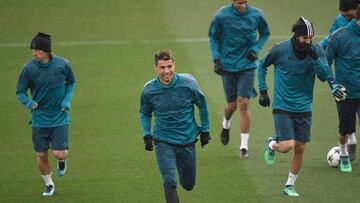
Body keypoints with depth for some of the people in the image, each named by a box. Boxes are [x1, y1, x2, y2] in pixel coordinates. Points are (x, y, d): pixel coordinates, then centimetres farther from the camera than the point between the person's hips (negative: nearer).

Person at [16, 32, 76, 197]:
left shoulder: (62, 65, -11)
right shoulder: (29, 69, -12)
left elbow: (71, 83, 9)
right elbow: (20, 92, -2)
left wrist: (67, 100, -6)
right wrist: (29, 103, -23)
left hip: (60, 118, -1)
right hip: (39, 119, 1)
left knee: (59, 154, -11)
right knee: (41, 155, 5)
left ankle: (61, 160, 28)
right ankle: (48, 185, 30)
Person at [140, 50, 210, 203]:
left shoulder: (188, 84, -13)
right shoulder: (149, 90, -11)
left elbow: (202, 106, 5)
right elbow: (145, 114, 9)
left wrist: (205, 131, 7)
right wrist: (147, 135, -3)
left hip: (187, 141, 1)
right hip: (163, 143, -1)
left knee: (188, 185, 16)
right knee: (169, 182, -20)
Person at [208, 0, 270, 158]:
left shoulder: (256, 15, -6)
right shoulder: (221, 16, -9)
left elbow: (265, 34, 11)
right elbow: (213, 36, 5)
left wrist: (256, 49, -6)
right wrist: (216, 60, -4)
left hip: (247, 66, 0)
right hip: (227, 66, 0)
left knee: (243, 103, -10)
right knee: (232, 105, 6)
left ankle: (244, 146, -3)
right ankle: (226, 125, 43)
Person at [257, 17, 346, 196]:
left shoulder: (316, 50, -6)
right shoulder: (280, 50, -12)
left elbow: (324, 76, -13)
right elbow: (262, 66, 5)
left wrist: (315, 58, -28)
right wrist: (263, 91, 2)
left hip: (304, 108, 3)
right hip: (282, 107, -3)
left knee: (300, 148, 5)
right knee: (287, 146, -14)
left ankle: (290, 185, 22)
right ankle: (272, 145, 22)